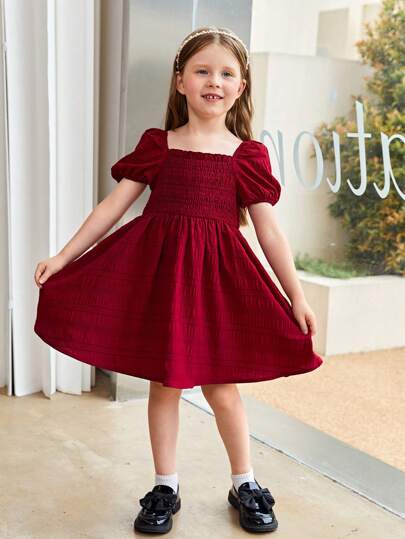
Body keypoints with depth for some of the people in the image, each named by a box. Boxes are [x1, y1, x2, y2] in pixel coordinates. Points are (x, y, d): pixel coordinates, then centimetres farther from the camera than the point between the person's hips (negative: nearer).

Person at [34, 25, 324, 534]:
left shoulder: (249, 154, 3)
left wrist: (297, 296, 2)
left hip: (218, 276, -1)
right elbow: (112, 206, 5)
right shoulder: (157, 144, 5)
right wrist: (63, 256, 1)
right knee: (164, 382, 9)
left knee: (221, 388, 6)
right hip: (158, 269, 1)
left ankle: (244, 484, 28)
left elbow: (269, 230, 4)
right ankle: (165, 487, 26)